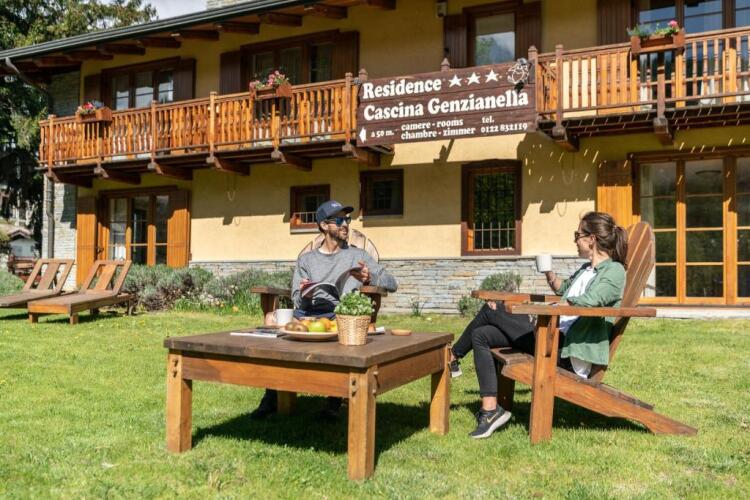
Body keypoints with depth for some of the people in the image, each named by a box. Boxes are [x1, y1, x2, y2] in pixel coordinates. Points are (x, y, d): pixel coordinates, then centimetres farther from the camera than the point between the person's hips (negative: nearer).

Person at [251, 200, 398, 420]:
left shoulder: (358, 256, 18)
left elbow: (392, 284, 10)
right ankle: (272, 397, -16)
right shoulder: (306, 259, 21)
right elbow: (297, 300, 10)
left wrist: (370, 279, -10)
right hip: (307, 313, 2)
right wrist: (304, 296, -14)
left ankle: (334, 399, -23)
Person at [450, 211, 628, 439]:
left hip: (570, 353, -10)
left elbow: (590, 300, -26)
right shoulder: (586, 269, 21)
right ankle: (490, 410, -6)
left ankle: (452, 357, 14)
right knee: (481, 335, 0)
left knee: (491, 311, -7)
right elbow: (563, 289, 38)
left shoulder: (614, 270, -7)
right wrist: (549, 274, 18)